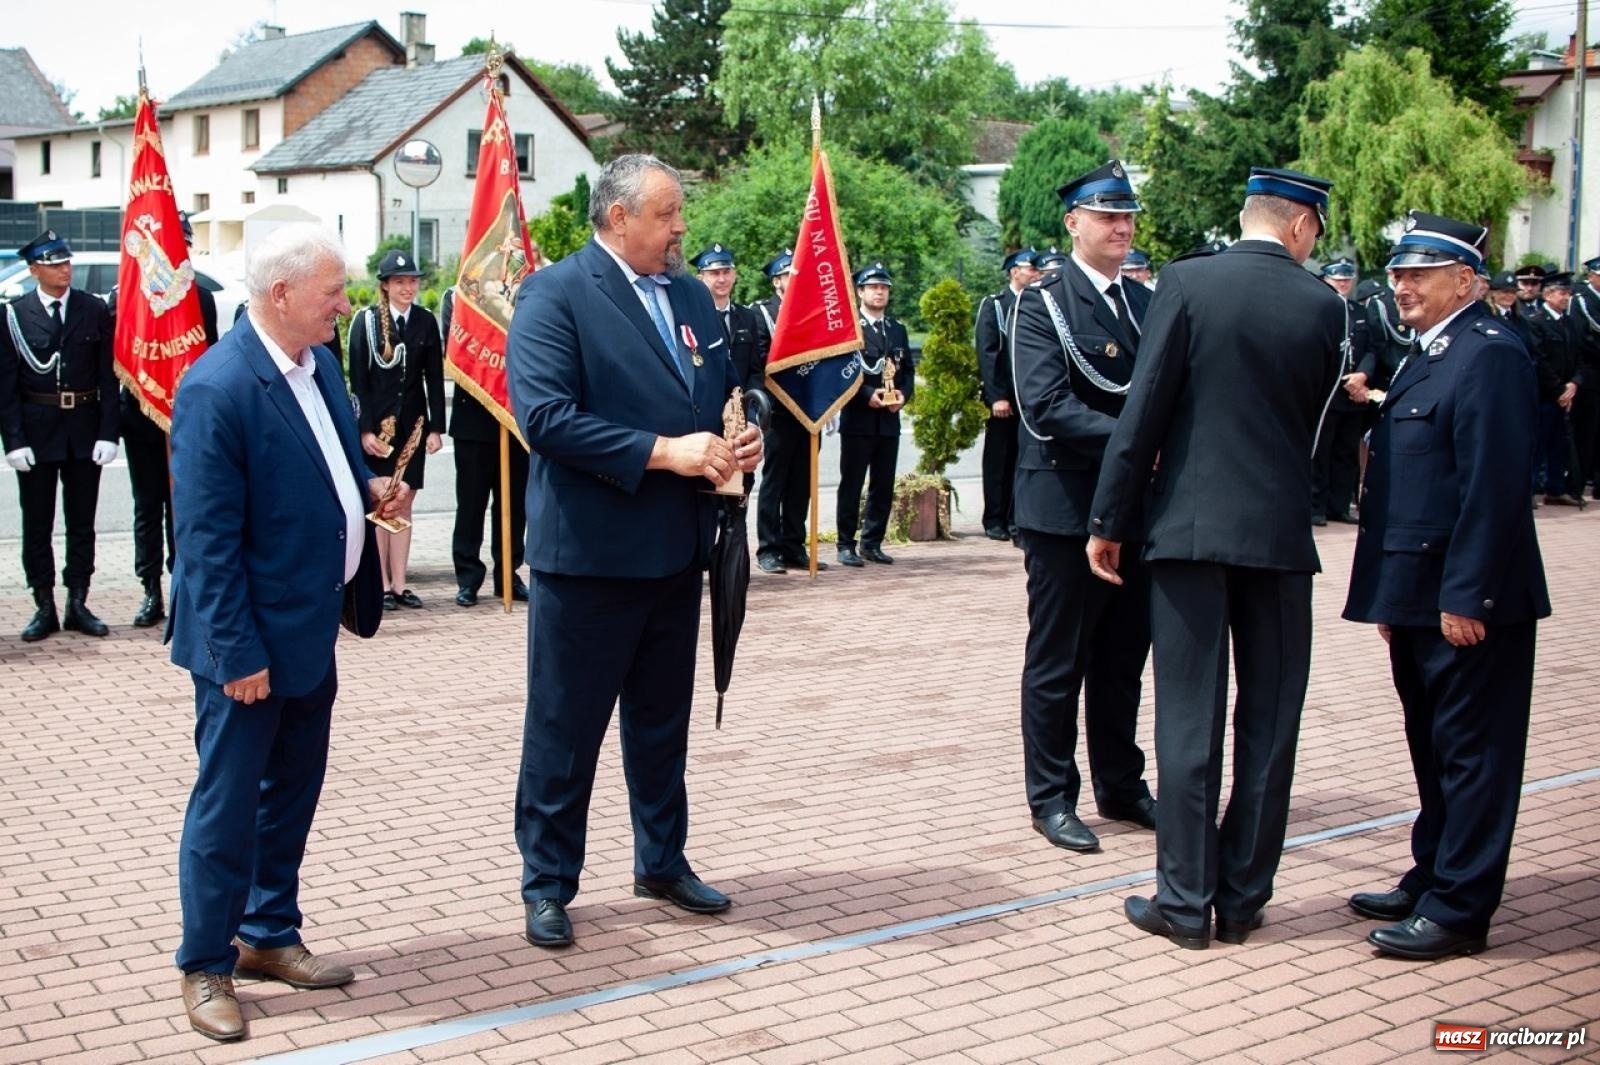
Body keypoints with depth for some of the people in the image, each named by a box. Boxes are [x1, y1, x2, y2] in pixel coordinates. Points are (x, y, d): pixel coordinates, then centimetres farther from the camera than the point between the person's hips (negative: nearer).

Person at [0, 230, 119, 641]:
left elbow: (108, 376, 0)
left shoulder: (95, 311, 1)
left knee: (82, 522, 9)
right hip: (35, 432, -1)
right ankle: (44, 608, 15)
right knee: (37, 525, 6)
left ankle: (78, 604, 18)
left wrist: (108, 433, -8)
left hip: (84, 430, 1)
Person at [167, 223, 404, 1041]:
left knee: (292, 791, 18)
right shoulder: (218, 387, -22)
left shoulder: (317, 360, 4)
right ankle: (205, 967, 18)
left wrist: (370, 487, 0)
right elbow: (208, 539, -21)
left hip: (311, 624, 9)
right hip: (253, 636, -9)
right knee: (228, 804, 4)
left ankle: (270, 936, 34)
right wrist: (237, 652, -20)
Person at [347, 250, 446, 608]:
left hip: (412, 424, 3)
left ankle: (399, 584, 11)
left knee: (403, 506, 7)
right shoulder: (365, 321, -4)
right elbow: (358, 381, -6)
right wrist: (365, 429, -12)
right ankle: (381, 585, 7)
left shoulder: (426, 321, 4)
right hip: (376, 424, -3)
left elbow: (435, 379, 6)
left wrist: (435, 427, 0)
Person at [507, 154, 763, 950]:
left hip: (677, 550, 7)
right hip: (590, 551, -7)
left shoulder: (691, 296, 11)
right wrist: (662, 452, -24)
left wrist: (743, 439, -5)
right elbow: (544, 415, -21)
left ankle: (662, 861, 34)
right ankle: (547, 883, 19)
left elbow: (727, 391, 19)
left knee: (663, 720, 19)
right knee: (565, 727, 5)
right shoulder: (555, 295, -11)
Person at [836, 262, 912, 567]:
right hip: (858, 419, -5)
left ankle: (872, 543, 16)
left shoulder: (898, 330, 17)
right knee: (851, 485, -1)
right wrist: (867, 395, -18)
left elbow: (907, 370, 17)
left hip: (889, 420, 5)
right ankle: (846, 545, 4)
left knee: (883, 485, 7)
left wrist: (903, 395, -3)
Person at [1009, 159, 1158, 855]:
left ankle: (1121, 786, 28)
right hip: (1067, 508, -6)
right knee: (1057, 663, 4)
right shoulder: (1042, 303, -7)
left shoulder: (1148, 302, 12)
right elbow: (1045, 410, -18)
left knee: (1123, 658, 15)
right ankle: (1051, 798, 15)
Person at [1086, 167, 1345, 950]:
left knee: (1189, 719, 4)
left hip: (1190, 527, -1)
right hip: (1281, 532, 1)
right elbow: (1321, 423, 8)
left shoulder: (1187, 282, -5)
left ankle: (1185, 898, 8)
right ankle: (1242, 898, 16)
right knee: (1269, 722, 10)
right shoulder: (1323, 306, 0)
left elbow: (1144, 409, -8)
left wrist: (1109, 519, -2)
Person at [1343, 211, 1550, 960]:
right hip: (1419, 595, 10)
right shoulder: (1427, 357, 17)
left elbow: (1493, 486, -21)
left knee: (1471, 750, 0)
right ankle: (1431, 879, 29)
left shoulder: (1490, 355, -14)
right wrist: (1391, 593, 16)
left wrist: (1465, 596, -22)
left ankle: (1458, 909, 7)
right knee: (1434, 747, 17)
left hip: (1466, 598, -10)